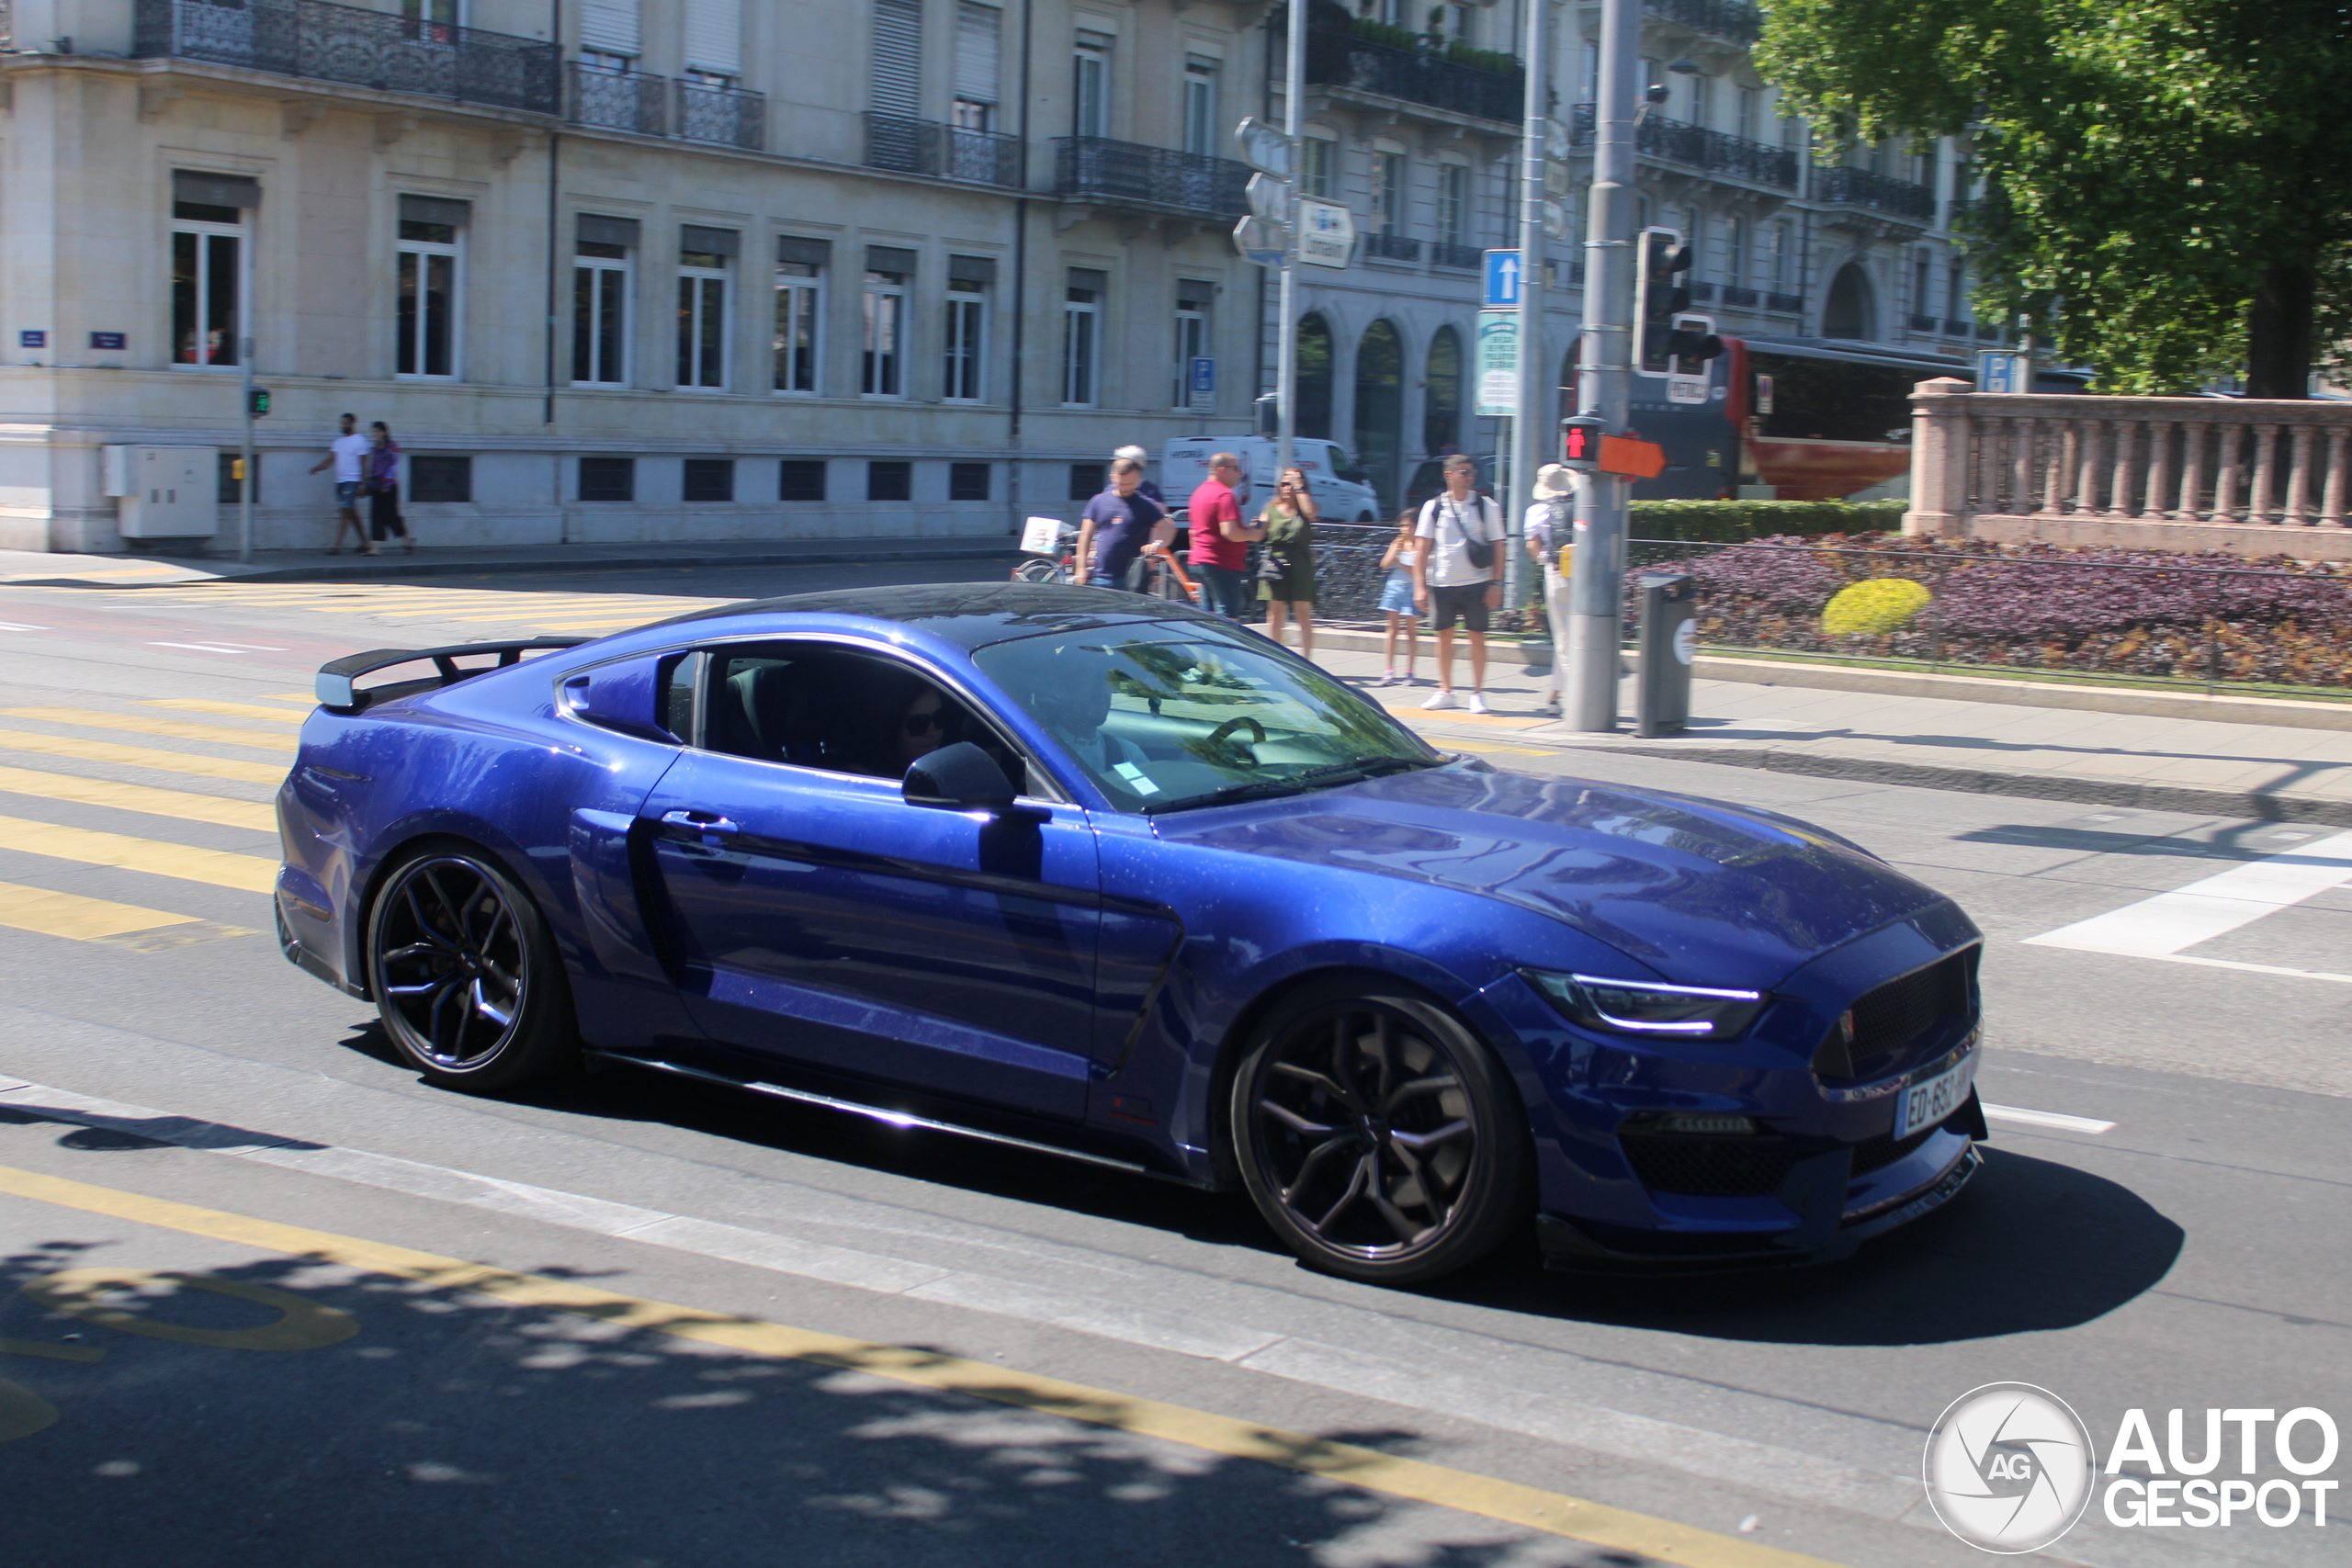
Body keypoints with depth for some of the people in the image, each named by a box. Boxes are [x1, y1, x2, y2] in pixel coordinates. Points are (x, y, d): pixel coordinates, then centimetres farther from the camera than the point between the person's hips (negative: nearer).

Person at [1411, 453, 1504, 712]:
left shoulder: (1486, 506, 2)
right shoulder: (1433, 508, 4)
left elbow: (1497, 546, 3)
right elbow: (1422, 549, 5)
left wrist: (1495, 583, -4)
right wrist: (1419, 586, -2)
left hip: (1476, 583, -1)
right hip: (1442, 583, 1)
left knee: (1477, 636, 1)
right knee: (1444, 635, 8)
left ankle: (1478, 693, 10)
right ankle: (1445, 691, 19)